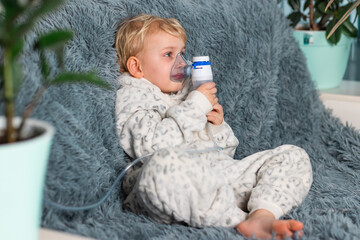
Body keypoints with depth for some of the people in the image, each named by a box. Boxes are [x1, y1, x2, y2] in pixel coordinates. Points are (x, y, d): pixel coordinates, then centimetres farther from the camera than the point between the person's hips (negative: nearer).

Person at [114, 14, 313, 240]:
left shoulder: (189, 94, 34)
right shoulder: (130, 97, 12)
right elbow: (149, 145, -10)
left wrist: (218, 126, 11)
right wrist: (195, 107, -5)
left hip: (224, 173, 7)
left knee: (294, 155, 0)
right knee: (164, 164, -42)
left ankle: (262, 216, -30)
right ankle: (240, 221, -34)